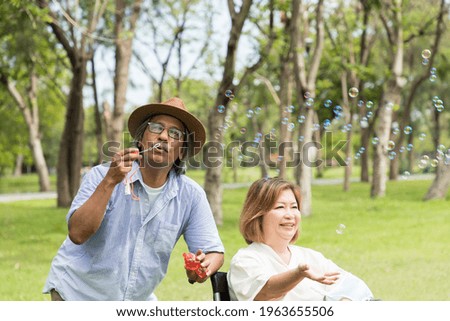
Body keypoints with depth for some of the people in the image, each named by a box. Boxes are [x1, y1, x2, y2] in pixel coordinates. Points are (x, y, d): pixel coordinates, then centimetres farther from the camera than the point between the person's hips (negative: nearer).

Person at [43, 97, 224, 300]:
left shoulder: (190, 195, -5)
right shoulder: (103, 175, -12)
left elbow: (214, 252, -2)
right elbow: (77, 233, -23)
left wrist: (203, 268, -24)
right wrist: (111, 180, -30)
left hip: (136, 299, 4)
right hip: (77, 291, -3)